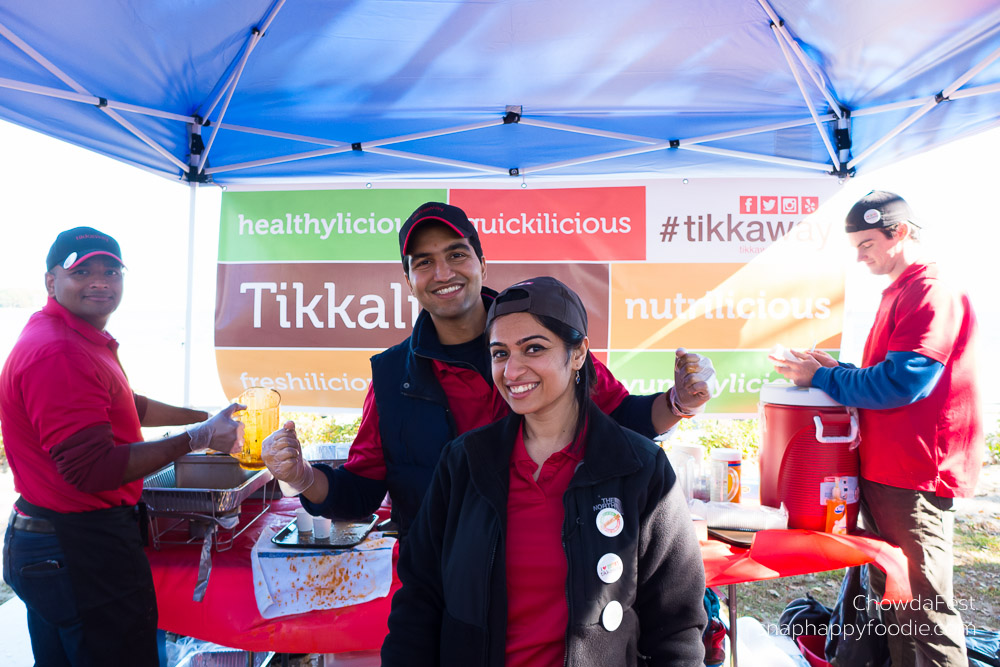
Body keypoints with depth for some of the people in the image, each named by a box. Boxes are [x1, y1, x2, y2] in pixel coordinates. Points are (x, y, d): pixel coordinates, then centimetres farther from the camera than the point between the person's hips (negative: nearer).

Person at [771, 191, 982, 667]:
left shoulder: (933, 292, -13)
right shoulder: (898, 293, 17)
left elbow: (901, 381, -21)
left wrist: (822, 377, -12)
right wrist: (838, 371, 7)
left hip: (915, 478, -10)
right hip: (883, 472, 10)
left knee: (924, 610, -1)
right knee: (889, 601, 18)